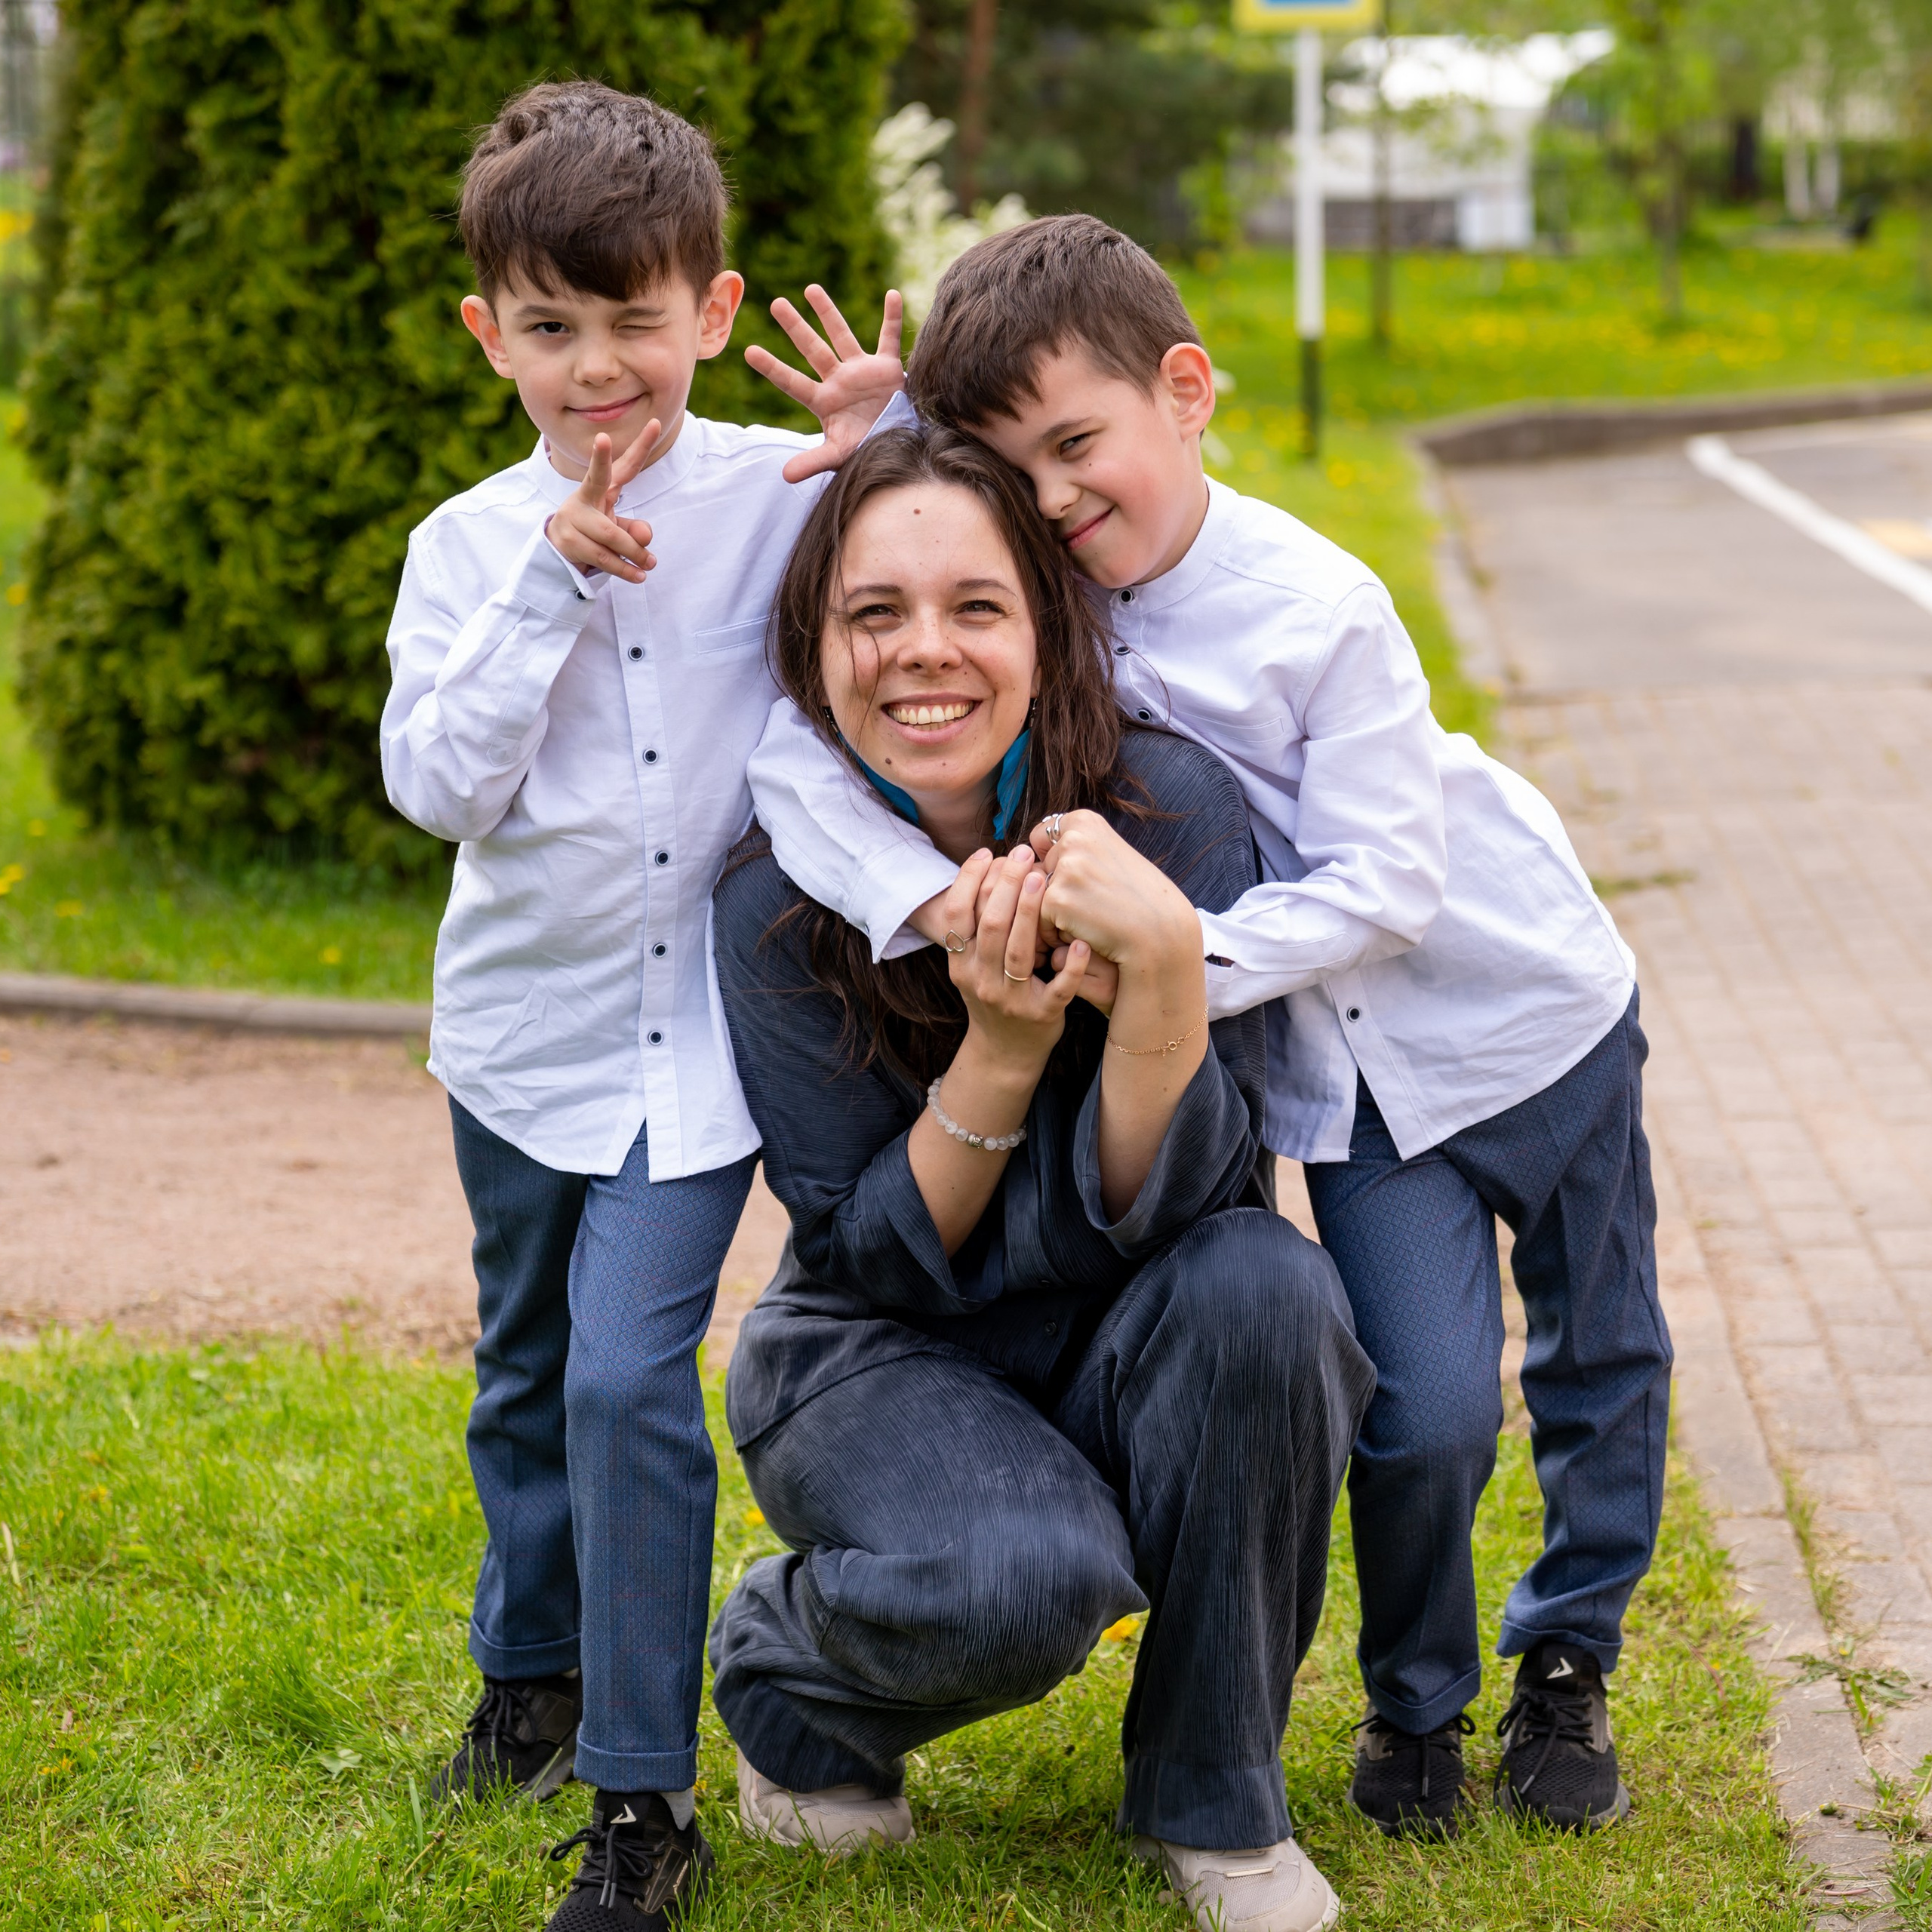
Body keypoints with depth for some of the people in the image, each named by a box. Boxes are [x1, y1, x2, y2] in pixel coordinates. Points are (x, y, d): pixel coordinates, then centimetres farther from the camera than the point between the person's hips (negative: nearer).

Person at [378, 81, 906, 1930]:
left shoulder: (783, 496, -7)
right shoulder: (473, 544, -4)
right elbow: (437, 780, -14)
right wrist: (552, 588, -21)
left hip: (701, 1027, -3)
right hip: (521, 1026, 3)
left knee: (627, 1377, -14)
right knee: (524, 1378, 19)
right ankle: (534, 1671, 44)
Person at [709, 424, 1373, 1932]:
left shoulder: (1172, 812, -17)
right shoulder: (778, 901, -16)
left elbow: (1178, 1208, -21)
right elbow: (874, 1259, -13)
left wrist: (1160, 959, -37)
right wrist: (1000, 1048, -28)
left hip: (1137, 1364, 2)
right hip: (883, 1359, -2)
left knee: (1261, 1286, -32)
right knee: (1024, 1578, -34)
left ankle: (1214, 1795, -9)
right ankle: (782, 1666, 5)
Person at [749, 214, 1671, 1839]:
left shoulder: (1320, 606, -24)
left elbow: (1379, 887, -25)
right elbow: (796, 754, -22)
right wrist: (940, 902, -37)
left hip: (1530, 1004, -1)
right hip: (1351, 1076, 2)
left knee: (1599, 1365, 13)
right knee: (1425, 1412, -9)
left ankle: (1570, 1670, 36)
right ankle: (1415, 1704, 17)